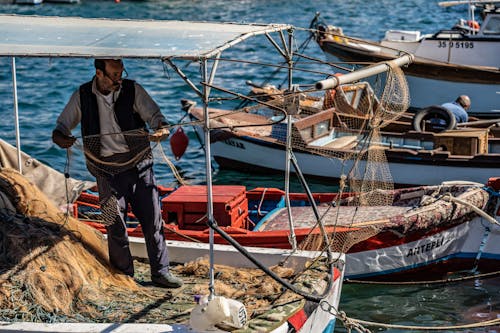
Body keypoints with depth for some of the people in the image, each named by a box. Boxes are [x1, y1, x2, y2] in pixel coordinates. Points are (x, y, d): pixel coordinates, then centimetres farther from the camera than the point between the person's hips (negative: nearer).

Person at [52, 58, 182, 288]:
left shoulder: (133, 90, -2)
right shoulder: (82, 96, 0)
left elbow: (154, 116, -6)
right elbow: (62, 124, 7)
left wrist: (161, 129, -29)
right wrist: (60, 137, -17)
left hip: (139, 165, 0)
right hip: (107, 170, 0)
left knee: (152, 218, 1)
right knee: (115, 225, 2)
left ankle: (161, 272, 13)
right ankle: (123, 276, 18)